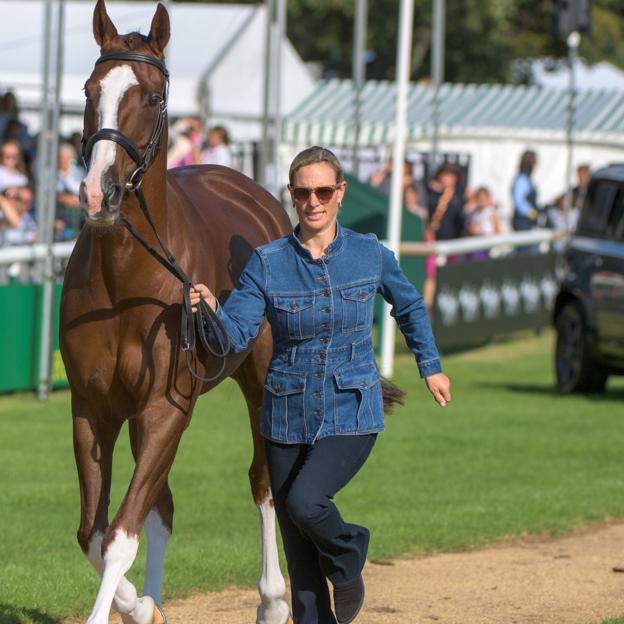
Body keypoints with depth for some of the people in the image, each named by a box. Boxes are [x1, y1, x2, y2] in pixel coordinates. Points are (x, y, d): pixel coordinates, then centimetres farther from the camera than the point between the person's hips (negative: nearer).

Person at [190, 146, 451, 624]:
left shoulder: (371, 254, -3)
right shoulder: (267, 263, -5)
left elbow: (410, 306, 16)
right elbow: (237, 334, -14)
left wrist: (431, 366, 21)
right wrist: (211, 311, -34)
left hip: (351, 416, -2)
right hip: (288, 418, 2)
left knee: (305, 502, -25)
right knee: (301, 559, 7)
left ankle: (348, 561, 6)